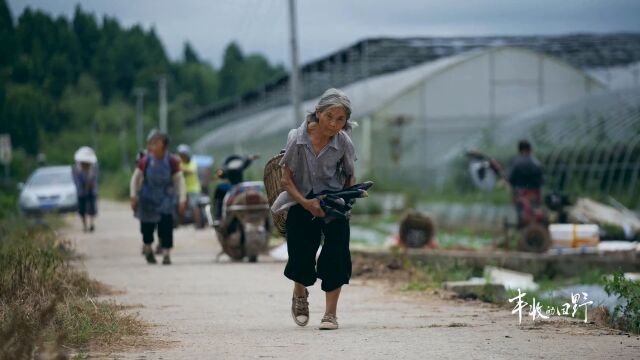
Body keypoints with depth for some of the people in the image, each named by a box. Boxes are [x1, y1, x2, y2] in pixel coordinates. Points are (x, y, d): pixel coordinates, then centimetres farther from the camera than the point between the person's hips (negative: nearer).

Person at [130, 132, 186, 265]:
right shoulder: (145, 161, -7)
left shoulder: (172, 162, -7)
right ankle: (147, 247, 34)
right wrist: (134, 196, -2)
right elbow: (135, 178, 3)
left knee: (166, 224, -14)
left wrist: (182, 199, -6)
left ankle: (166, 253, -8)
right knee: (147, 225, 7)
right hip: (148, 198, 1)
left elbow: (179, 180, -2)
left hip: (165, 198, -1)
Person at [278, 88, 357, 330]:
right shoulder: (297, 139, -18)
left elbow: (350, 177, 4)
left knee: (336, 254, -15)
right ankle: (300, 295, 37)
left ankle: (331, 313, -4)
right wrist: (306, 203, -23)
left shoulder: (344, 142, -13)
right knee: (301, 256, 1)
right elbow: (286, 179, -10)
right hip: (302, 204, -1)